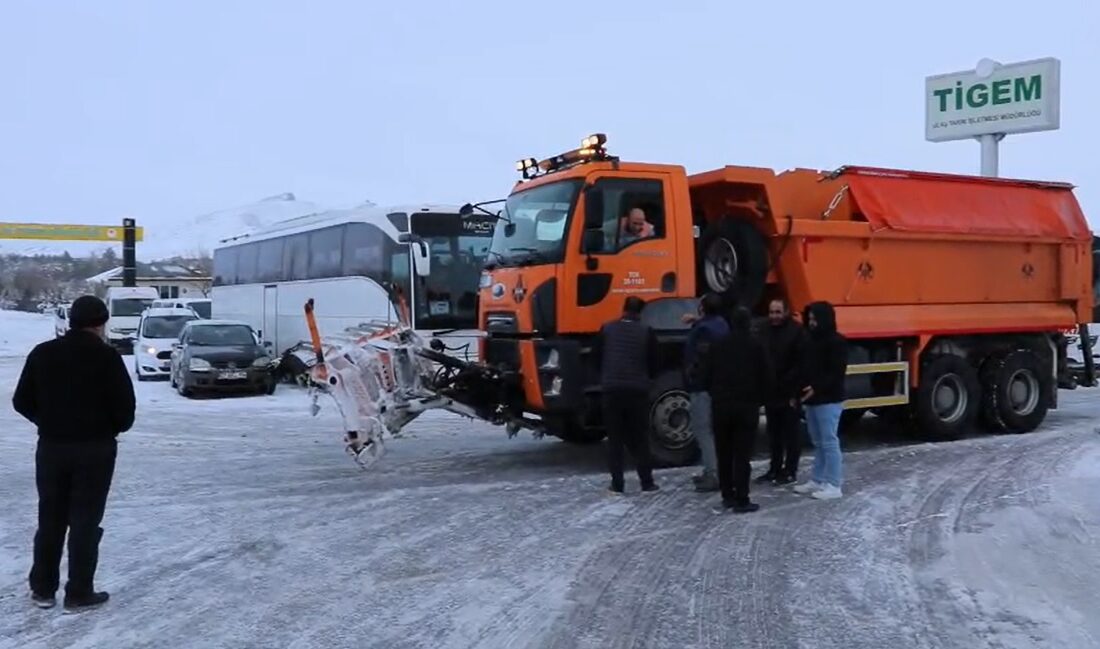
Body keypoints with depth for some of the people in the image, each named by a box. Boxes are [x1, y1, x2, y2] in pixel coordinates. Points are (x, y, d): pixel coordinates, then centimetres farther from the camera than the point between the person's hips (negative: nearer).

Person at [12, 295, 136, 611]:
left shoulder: (42, 353, 3)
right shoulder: (107, 356, -11)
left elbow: (21, 401, 5)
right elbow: (125, 407, -14)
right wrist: (113, 428, 6)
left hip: (51, 447, 4)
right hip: (95, 449, -4)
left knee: (50, 518, 15)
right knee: (85, 520, 3)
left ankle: (42, 588, 21)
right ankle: (79, 592, 7)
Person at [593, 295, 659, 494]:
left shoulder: (607, 329, 2)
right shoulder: (646, 332, -1)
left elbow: (596, 356, 9)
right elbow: (653, 363, 5)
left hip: (611, 389, 0)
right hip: (637, 390, 0)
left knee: (614, 438, 5)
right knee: (639, 439, 8)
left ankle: (617, 483, 4)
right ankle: (647, 482, 9)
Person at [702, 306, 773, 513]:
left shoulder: (719, 345, 4)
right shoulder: (756, 346, -4)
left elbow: (707, 376, 5)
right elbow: (766, 377, -3)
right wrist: (759, 400, 11)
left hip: (721, 405, 3)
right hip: (746, 406, -3)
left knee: (724, 453, 12)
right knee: (742, 454, -3)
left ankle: (727, 496, 16)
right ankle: (741, 500, -4)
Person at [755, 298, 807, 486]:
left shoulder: (796, 331, -11)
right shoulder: (765, 332, 11)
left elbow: (801, 364, -14)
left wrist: (795, 392, -17)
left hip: (789, 393, -7)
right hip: (771, 392, 7)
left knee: (791, 434, 3)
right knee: (774, 434, 14)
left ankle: (790, 471, 11)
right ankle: (775, 469, 24)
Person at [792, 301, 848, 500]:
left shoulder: (837, 341, -11)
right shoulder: (811, 340, 14)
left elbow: (837, 372, -17)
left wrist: (817, 388, -26)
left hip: (829, 400, -8)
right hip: (812, 400, 8)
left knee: (829, 442, -5)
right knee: (818, 443, 15)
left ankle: (833, 485, 0)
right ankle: (817, 481, 22)